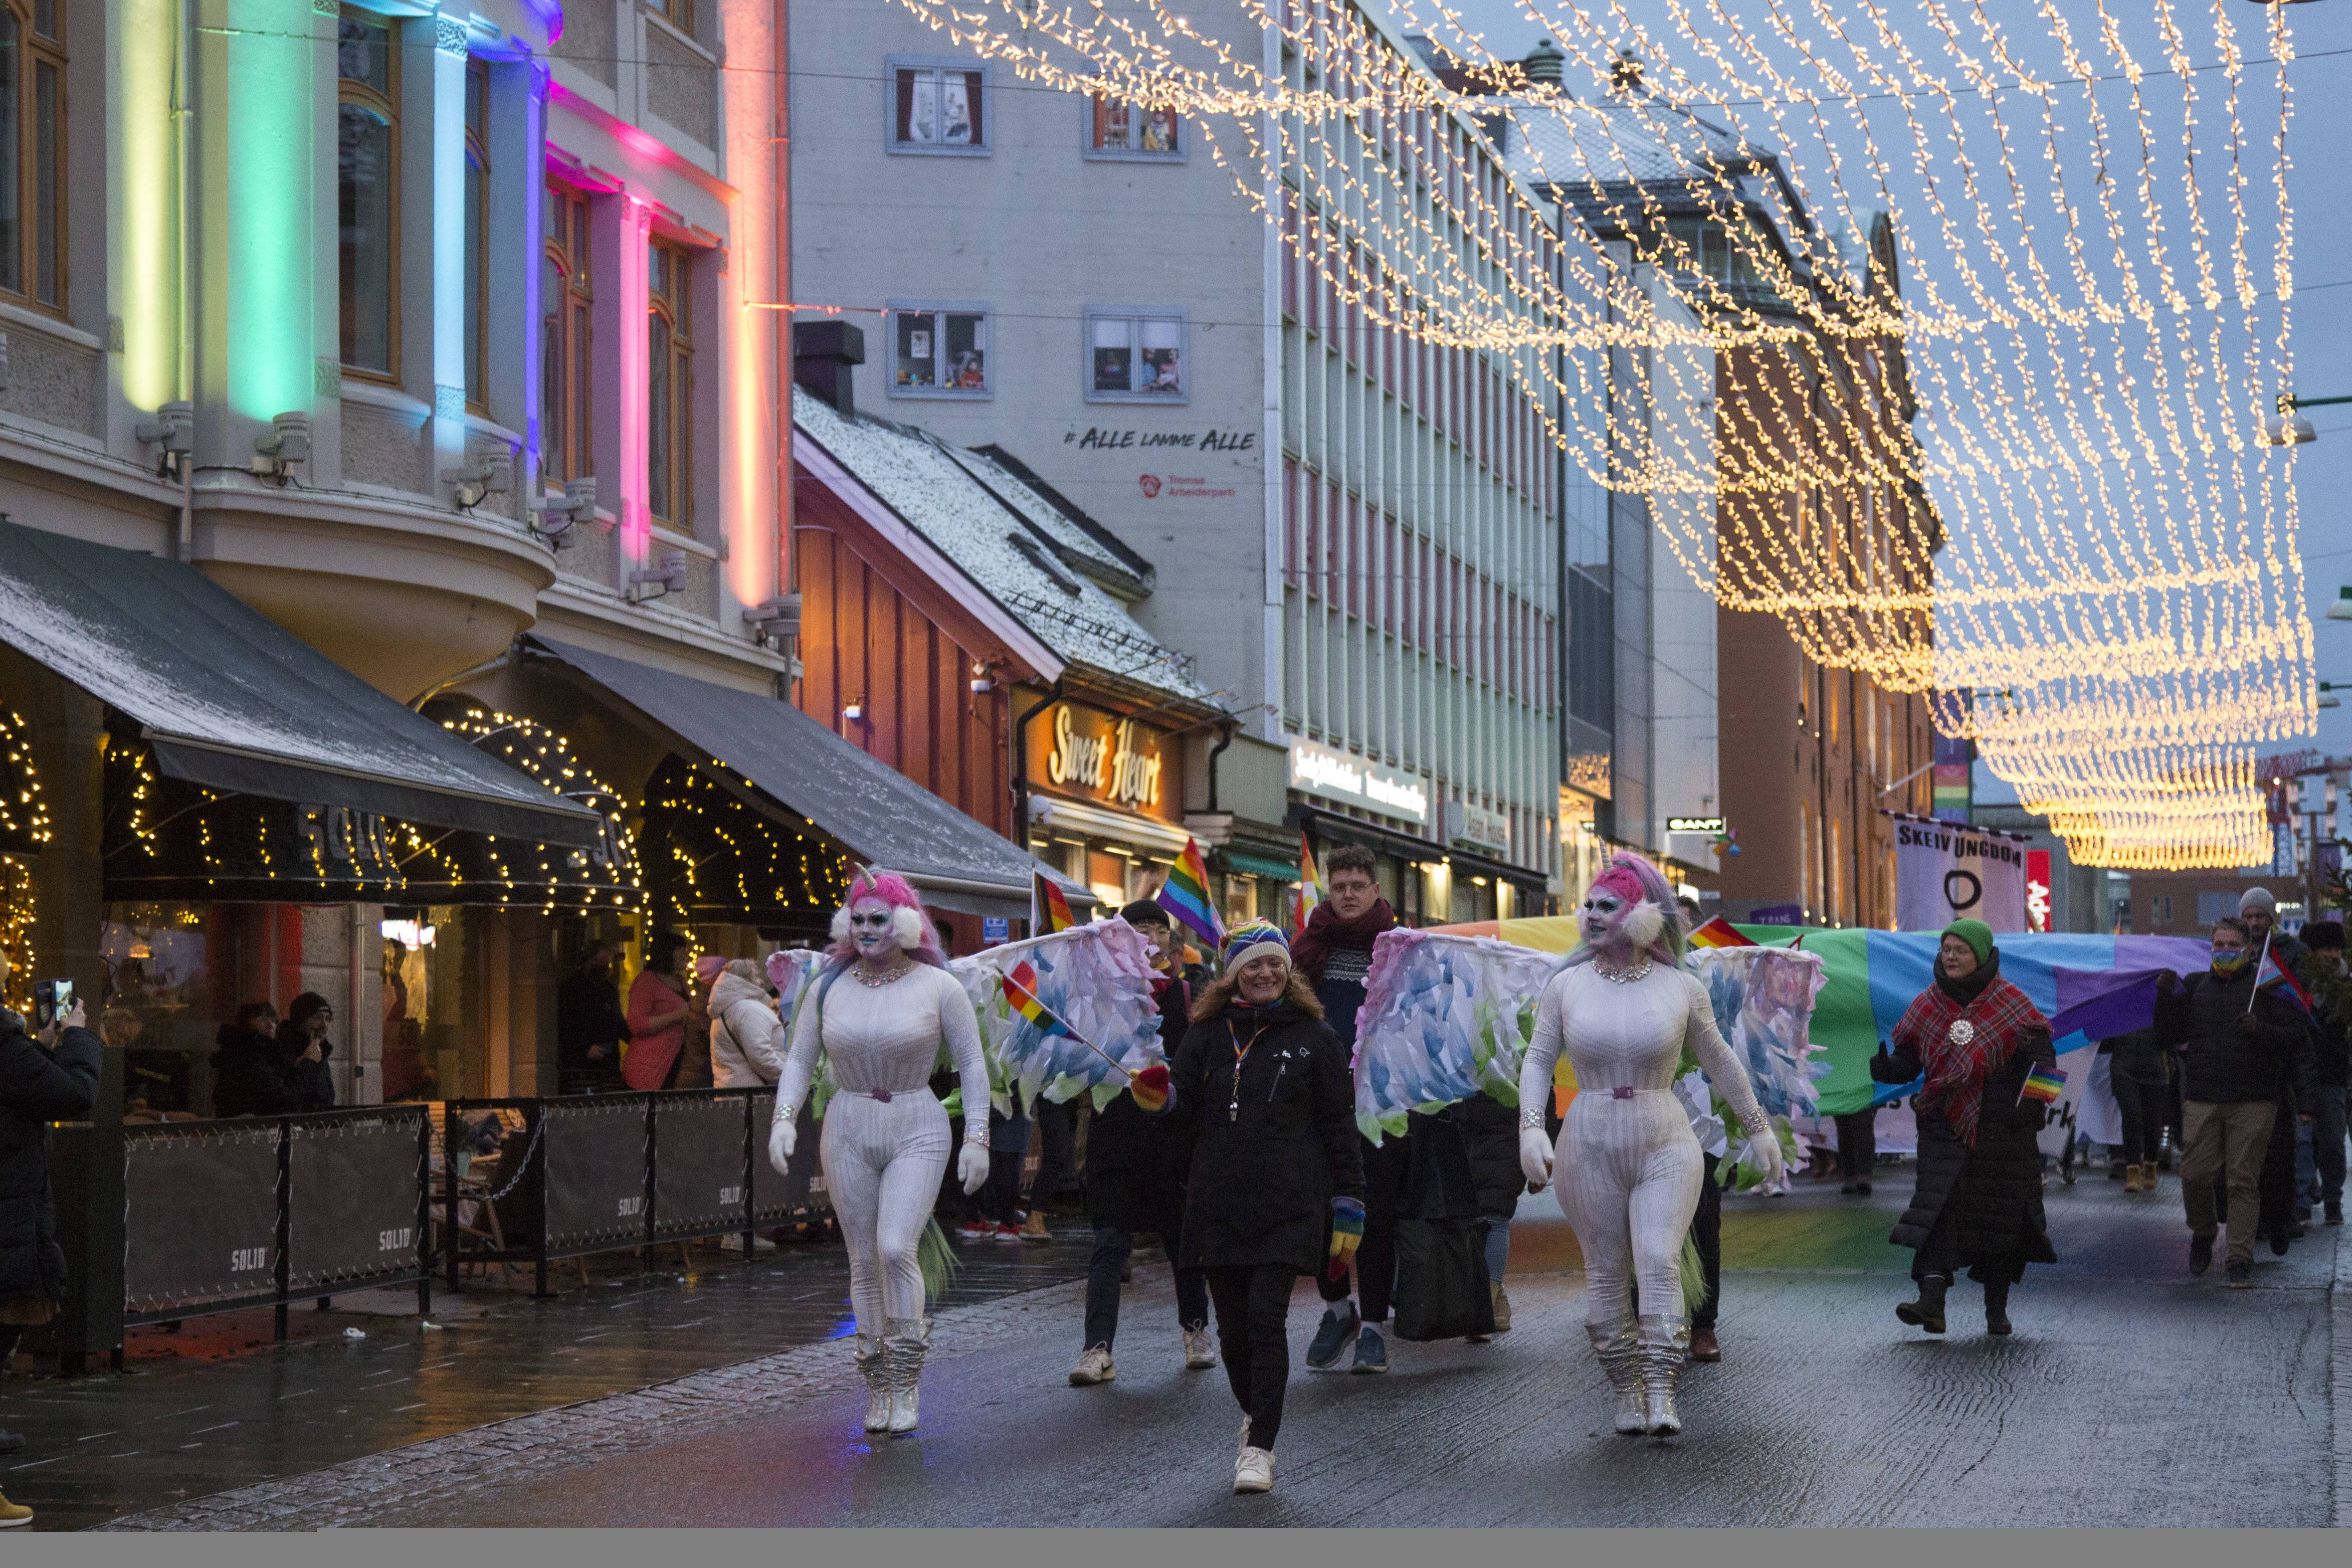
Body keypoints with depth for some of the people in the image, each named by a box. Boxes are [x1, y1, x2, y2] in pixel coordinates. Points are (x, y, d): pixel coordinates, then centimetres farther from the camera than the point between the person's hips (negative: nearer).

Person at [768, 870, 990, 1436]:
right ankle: (878, 1388, 14)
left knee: (896, 1249, -18)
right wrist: (784, 1119, -7)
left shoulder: (939, 987, -3)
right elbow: (799, 1061, 8)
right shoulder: (829, 987, 4)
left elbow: (972, 1065, 1)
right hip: (847, 1132, 3)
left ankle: (906, 1384, -6)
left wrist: (976, 1139, -5)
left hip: (917, 1133, -3)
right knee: (864, 1262, 4)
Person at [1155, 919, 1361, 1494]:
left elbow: (1340, 1127, 5)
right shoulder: (1208, 1035, 11)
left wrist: (1348, 1209, 1)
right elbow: (1186, 1117, 9)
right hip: (1219, 1204, 3)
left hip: (1287, 1205, -3)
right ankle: (1254, 1416, 30)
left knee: (1266, 1317, -13)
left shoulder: (1313, 1037, 5)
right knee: (1232, 1324, 6)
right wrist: (1162, 1097, -14)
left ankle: (1261, 1447, -8)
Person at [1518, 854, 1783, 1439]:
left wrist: (1758, 1126, 19)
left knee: (1661, 1265, -15)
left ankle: (1662, 1396, -17)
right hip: (1590, 1148, 1)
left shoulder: (1681, 988, 1)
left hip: (1666, 1145, -1)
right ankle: (1627, 1391, 14)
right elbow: (1537, 1061, 6)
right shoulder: (1566, 986, 2)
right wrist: (1532, 1128, -8)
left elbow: (1719, 1061, 13)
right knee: (1607, 1274, 3)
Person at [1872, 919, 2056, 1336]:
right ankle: (1931, 1301, -26)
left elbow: (2040, 1052, -3)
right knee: (1938, 1207, -15)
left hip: (2002, 1126, -1)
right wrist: (1884, 1067, -16)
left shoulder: (2009, 1002, -1)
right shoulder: (1927, 1005, 7)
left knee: (2001, 1215, 6)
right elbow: (1907, 1061, 6)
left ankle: (1997, 1308, 20)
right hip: (1946, 1123, 1)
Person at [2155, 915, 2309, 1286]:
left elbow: (2295, 1035, 0)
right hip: (2202, 1099, 2)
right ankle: (2202, 1235, 23)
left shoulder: (2266, 986, 6)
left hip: (2252, 1102, -2)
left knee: (2244, 1181, -4)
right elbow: (2167, 1037, 11)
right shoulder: (2194, 986, 14)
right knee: (2195, 1174, -4)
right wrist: (2166, 998, -3)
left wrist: (2261, 1030, -17)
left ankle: (2241, 1259, 1)